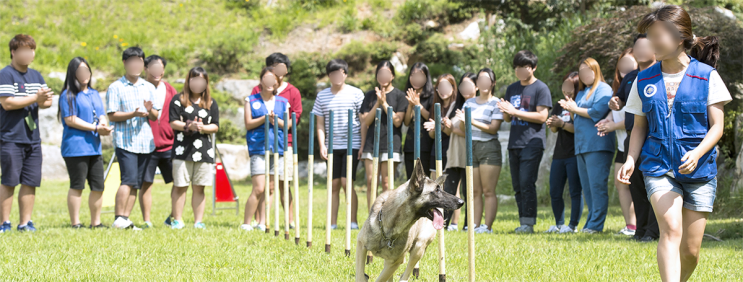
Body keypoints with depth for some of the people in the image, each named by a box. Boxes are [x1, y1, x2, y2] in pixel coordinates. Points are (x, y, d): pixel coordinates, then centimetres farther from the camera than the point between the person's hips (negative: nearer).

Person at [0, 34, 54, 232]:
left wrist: (44, 101, -9)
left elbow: (48, 101, 16)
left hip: (33, 138, 7)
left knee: (31, 182, 5)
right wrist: (35, 98, -15)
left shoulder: (36, 76, 17)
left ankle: (25, 222, 10)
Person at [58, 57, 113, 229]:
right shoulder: (68, 95, -4)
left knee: (98, 187, 6)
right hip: (75, 148, -7)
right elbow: (70, 120, -13)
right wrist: (95, 128, -15)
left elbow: (101, 115, 19)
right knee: (77, 186, -5)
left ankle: (96, 222, 15)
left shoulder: (94, 94, 20)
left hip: (94, 147, 7)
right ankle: (75, 223, -1)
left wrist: (104, 125, -7)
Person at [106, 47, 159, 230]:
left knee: (136, 183, 4)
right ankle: (119, 218, -13)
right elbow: (112, 115, -6)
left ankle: (126, 218, 8)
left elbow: (156, 117, 14)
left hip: (145, 142, 5)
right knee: (129, 180, -16)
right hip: (125, 141, -5)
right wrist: (133, 114, -19)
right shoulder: (116, 87, 1)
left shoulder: (149, 88, 16)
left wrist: (150, 111, -9)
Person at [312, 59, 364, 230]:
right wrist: (322, 145, 0)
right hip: (332, 146, 3)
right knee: (334, 184, 4)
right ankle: (332, 222, 7)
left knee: (347, 181, -10)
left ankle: (353, 221, -4)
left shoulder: (356, 94, 1)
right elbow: (320, 123, 10)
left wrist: (363, 145, -5)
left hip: (352, 145, -3)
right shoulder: (322, 96, 9)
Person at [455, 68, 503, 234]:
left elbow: (493, 128, -11)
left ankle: (487, 226, -9)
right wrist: (462, 120, -10)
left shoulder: (496, 104, 0)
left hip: (489, 148, -5)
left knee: (488, 191, -7)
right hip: (471, 147, 5)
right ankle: (475, 225, 4)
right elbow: (462, 129, 13)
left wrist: (472, 121, -20)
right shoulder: (469, 103, 15)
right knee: (475, 191, 4)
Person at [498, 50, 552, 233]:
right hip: (514, 143, 7)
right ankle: (523, 221, 11)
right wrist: (505, 112, -4)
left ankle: (529, 223, -12)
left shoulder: (541, 88, -3)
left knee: (527, 183, -13)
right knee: (518, 186, 6)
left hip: (532, 142, -7)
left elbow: (542, 116, -12)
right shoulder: (511, 89, 17)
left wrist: (515, 112, -16)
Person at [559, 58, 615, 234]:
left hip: (598, 145, -9)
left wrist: (575, 109, -4)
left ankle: (596, 224, -11)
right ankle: (591, 223, 8)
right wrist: (570, 110, 7)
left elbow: (598, 111, -15)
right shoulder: (582, 92, 25)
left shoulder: (603, 89, -1)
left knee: (597, 185, -11)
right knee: (587, 187, 6)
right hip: (581, 146, 9)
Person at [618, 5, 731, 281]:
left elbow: (717, 126, -3)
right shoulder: (644, 80, 6)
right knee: (671, 228, -24)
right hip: (658, 168, 1)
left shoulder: (706, 76, -2)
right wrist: (631, 159, -4)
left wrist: (697, 153, -21)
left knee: (690, 249, 3)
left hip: (699, 170, 0)